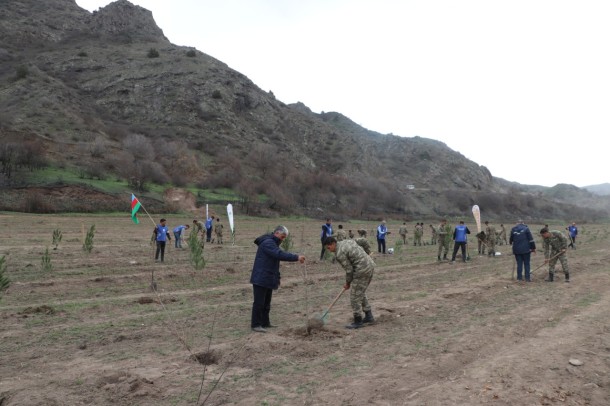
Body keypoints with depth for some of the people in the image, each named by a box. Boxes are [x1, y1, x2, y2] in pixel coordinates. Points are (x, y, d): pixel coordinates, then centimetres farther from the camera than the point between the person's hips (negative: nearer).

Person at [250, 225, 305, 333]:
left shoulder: (272, 243, 19)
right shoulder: (268, 242, -16)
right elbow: (280, 254, -30)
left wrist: (277, 277, 20)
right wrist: (296, 257, -32)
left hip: (268, 279, 11)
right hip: (261, 279, -11)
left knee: (266, 303, 15)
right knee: (259, 302, -5)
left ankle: (265, 323, 24)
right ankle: (255, 324, 1)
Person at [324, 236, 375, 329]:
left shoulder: (339, 253, -14)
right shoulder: (348, 241, 13)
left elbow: (349, 270, -12)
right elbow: (361, 251, 16)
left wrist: (348, 283, 4)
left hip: (362, 271, -10)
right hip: (370, 266, 10)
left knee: (355, 296, 2)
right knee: (361, 293, 23)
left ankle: (358, 321, 11)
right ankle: (369, 316, 28)